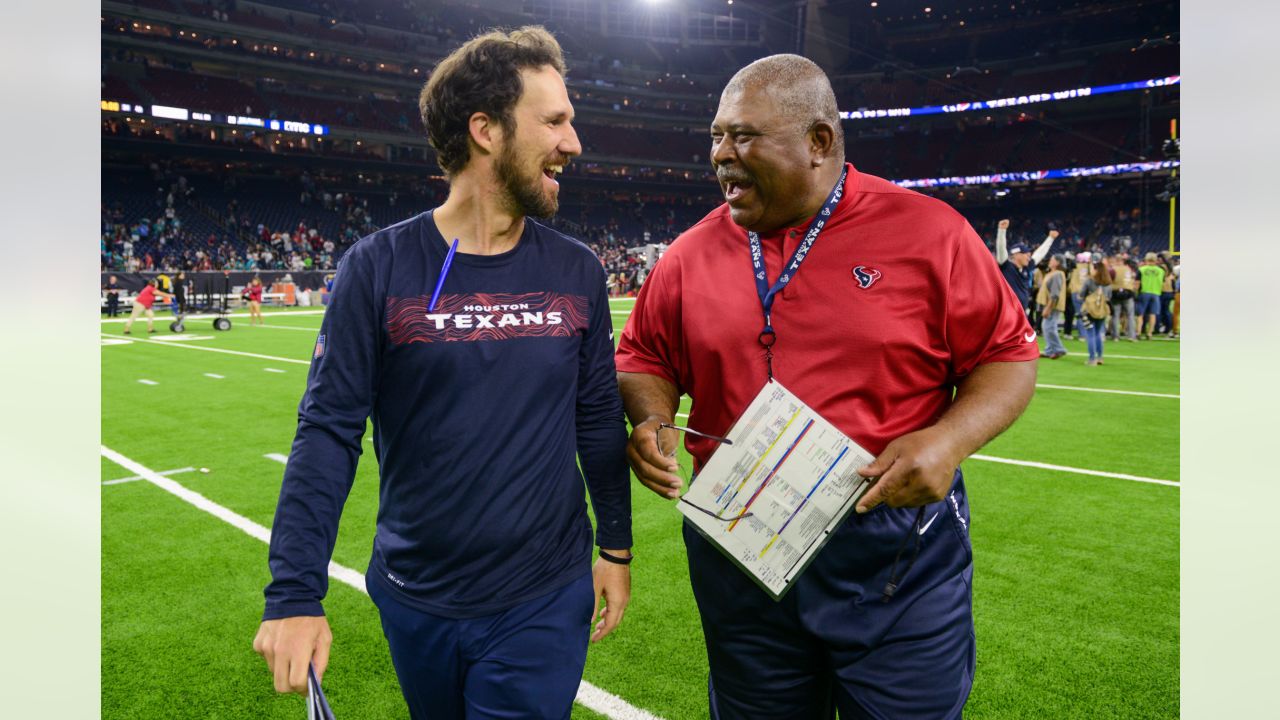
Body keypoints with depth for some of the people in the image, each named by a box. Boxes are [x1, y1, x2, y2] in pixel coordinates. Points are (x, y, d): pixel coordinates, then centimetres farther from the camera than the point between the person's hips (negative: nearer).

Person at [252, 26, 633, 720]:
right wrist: (294, 597, -14)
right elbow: (329, 431, -10)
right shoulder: (379, 267, -10)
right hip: (415, 601, 0)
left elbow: (599, 419, 5)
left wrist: (616, 546, 8)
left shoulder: (577, 272, -2)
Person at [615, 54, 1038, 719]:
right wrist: (651, 421, -7)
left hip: (898, 559, -2)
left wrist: (949, 439, -19)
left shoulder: (928, 231, -6)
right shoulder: (691, 253, 3)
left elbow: (1009, 355, -2)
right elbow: (645, 359, 13)